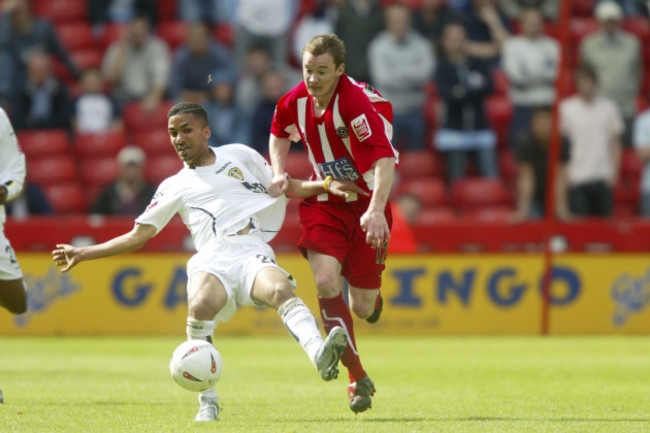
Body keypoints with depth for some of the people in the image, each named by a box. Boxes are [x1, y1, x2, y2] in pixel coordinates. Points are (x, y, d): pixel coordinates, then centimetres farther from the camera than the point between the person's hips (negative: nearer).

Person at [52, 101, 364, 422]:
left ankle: (320, 355, -59)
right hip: (212, 257, 0)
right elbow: (138, 236, 24)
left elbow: (286, 187, 30)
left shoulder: (238, 155, 25)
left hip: (252, 251, 0)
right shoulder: (174, 187, 25)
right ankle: (207, 402, -25)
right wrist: (84, 253, 18)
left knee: (280, 289, -35)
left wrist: (325, 186, 13)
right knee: (200, 306, -34)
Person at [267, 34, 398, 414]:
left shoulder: (356, 102, -25)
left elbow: (385, 159, -36)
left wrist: (375, 210, -49)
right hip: (323, 203, 4)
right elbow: (280, 134, 20)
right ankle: (358, 379, -10)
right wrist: (279, 173, 2)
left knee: (363, 307, 0)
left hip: (365, 205, -4)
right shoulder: (295, 101, -6)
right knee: (326, 282, -20)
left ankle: (373, 297, 43)